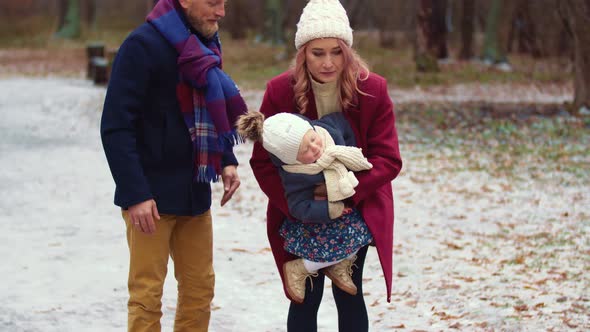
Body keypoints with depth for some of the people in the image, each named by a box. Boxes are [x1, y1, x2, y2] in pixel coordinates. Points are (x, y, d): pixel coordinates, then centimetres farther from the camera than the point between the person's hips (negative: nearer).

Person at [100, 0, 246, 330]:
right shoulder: (143, 45, -13)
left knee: (200, 287, 10)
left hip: (194, 192, 7)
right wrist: (135, 194, -23)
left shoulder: (204, 46, 10)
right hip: (152, 196, -7)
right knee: (147, 294, -4)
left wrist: (227, 161, 7)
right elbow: (116, 127, -17)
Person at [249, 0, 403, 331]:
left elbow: (388, 160, -13)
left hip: (358, 210, 0)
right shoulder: (280, 91, -14)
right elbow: (263, 161, -10)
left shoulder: (373, 90, -14)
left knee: (348, 294, 3)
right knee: (306, 297, 2)